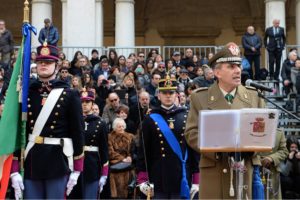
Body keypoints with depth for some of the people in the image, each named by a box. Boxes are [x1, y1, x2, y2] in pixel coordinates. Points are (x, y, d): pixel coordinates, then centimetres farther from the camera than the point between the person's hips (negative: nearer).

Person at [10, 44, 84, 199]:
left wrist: (76, 170, -2)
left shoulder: (70, 95, 0)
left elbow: (77, 132, 0)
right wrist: (14, 171, -2)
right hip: (31, 163, 2)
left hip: (58, 163, -2)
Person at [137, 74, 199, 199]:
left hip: (181, 179, 1)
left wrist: (196, 180, 0)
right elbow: (143, 150, 2)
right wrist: (142, 179, -5)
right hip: (158, 179, -1)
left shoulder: (186, 117, 5)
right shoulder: (150, 119, 3)